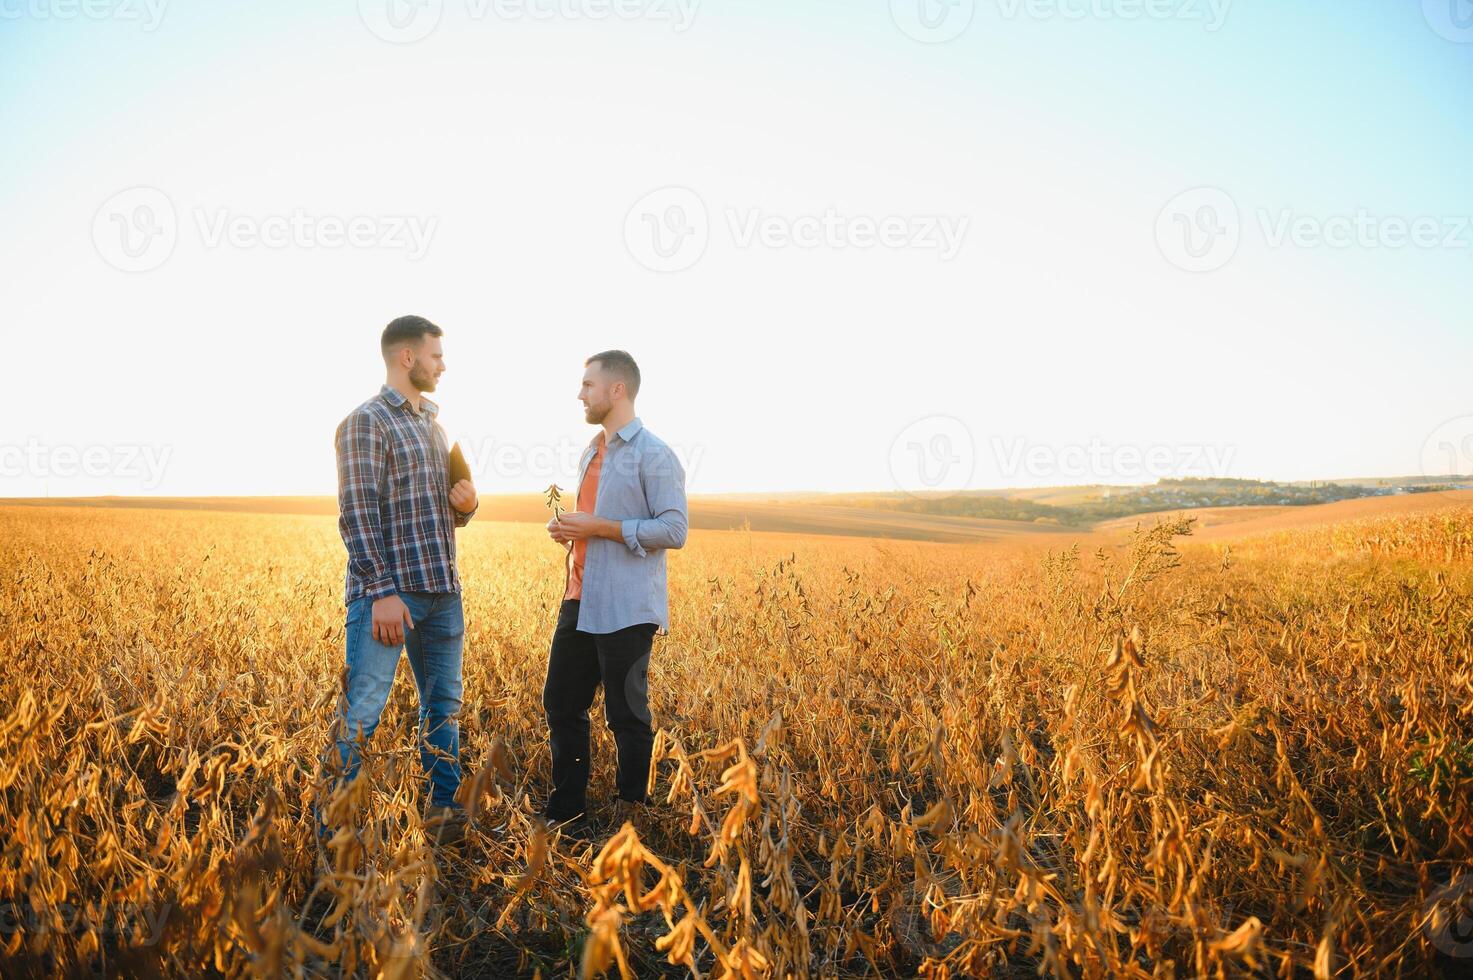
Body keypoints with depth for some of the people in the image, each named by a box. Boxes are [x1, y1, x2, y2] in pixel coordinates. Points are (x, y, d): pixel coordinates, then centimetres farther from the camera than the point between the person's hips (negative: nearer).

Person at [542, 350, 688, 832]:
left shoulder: (653, 455, -11)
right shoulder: (592, 452, 16)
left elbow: (674, 531, -17)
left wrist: (598, 527, -20)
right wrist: (567, 528, 6)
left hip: (626, 610, -9)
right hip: (580, 601, 9)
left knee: (626, 716, 1)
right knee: (560, 703, 14)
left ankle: (630, 819, 16)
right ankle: (566, 814, 27)